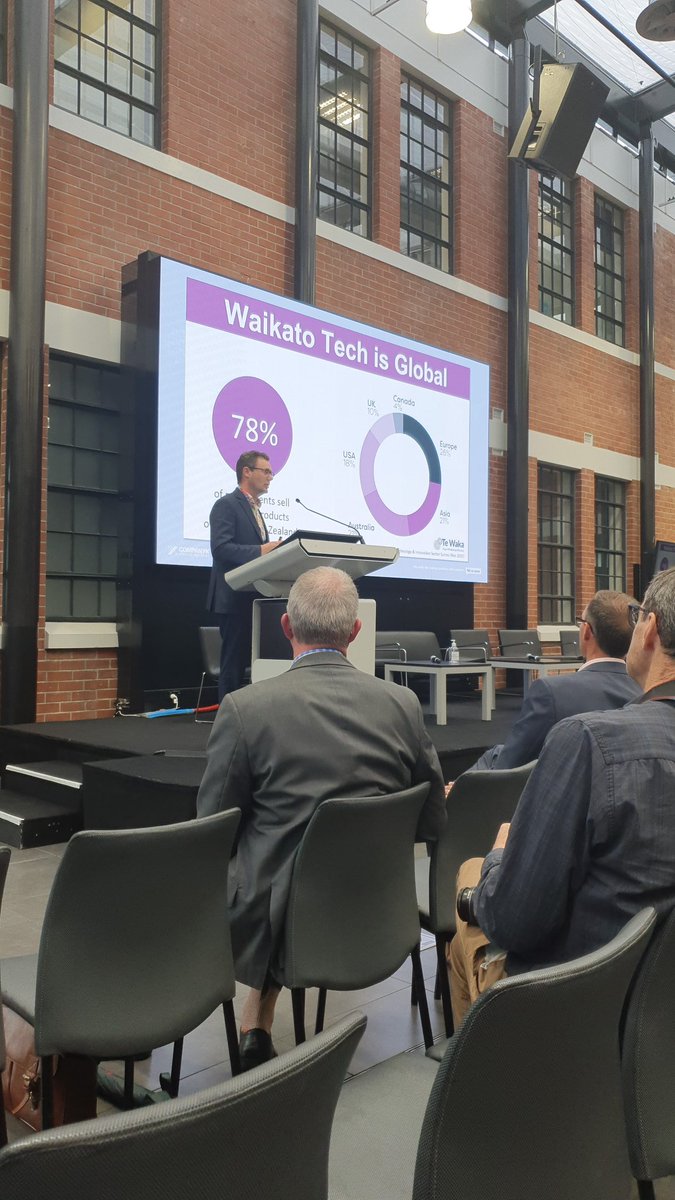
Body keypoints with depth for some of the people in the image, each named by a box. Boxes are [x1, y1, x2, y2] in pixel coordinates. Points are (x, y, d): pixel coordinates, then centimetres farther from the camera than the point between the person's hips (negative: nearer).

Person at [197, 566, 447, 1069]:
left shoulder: (244, 708, -18)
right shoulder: (403, 703, -9)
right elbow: (432, 823, 1)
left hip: (275, 922, -3)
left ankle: (257, 1028, 30)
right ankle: (258, 1019, 35)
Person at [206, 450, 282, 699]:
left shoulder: (254, 509, 22)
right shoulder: (227, 505, -7)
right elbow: (220, 548, -20)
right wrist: (259, 550, -28)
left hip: (254, 598, 9)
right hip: (235, 598, -9)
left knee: (255, 662, 8)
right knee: (234, 663, -6)